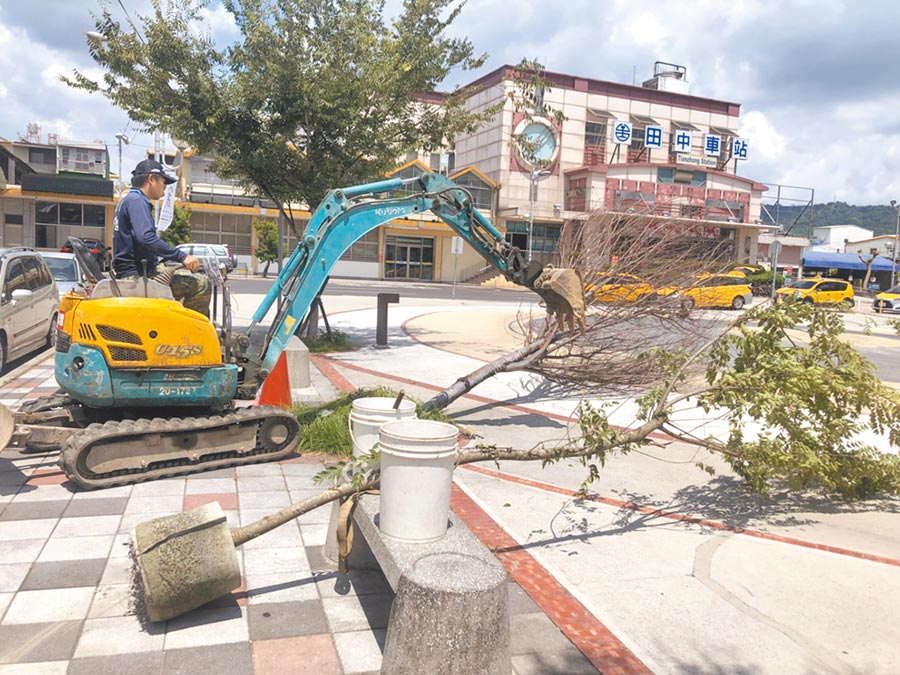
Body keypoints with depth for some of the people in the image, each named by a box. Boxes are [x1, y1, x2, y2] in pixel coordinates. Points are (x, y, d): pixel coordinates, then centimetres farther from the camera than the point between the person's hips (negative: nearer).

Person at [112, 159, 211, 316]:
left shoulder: (127, 200, 24)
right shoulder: (136, 200, -10)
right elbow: (146, 238, -25)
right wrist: (182, 257, -26)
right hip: (139, 274, -11)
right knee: (201, 284, -17)